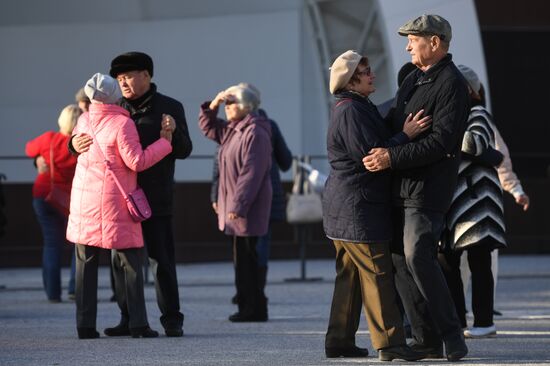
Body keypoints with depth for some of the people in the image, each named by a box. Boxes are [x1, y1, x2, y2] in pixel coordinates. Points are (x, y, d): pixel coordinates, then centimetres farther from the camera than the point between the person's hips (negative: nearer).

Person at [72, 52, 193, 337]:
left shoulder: (170, 108, 1)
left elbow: (184, 151, -1)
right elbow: (88, 133, 12)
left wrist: (174, 131, -20)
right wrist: (75, 142, -11)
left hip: (156, 199, -4)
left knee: (161, 260, -4)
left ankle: (172, 320, 0)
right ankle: (128, 319, 12)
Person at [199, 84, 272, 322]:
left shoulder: (255, 133, -16)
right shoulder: (232, 130, 15)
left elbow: (251, 173, -21)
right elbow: (207, 127, 31)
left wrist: (237, 205, -23)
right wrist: (212, 106, 12)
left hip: (247, 208, -10)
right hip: (234, 205, 10)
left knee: (246, 257, -8)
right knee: (242, 258, 11)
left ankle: (254, 309, -5)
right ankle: (248, 307, 14)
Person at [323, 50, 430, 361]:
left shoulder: (359, 108, 19)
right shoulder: (351, 111, -16)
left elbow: (377, 146, 22)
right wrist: (406, 136, -21)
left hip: (344, 208, 11)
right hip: (358, 206, -11)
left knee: (350, 275, 13)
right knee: (377, 273, -10)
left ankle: (339, 341, 17)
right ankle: (390, 343, -10)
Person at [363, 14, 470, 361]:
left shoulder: (451, 85, -12)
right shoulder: (414, 79, 17)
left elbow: (441, 141, -20)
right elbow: (393, 121, 29)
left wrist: (392, 157, -22)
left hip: (428, 189, -9)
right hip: (401, 187, 9)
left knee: (418, 258, -16)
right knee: (400, 260, 7)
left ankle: (453, 338, -10)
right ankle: (427, 339, 11)